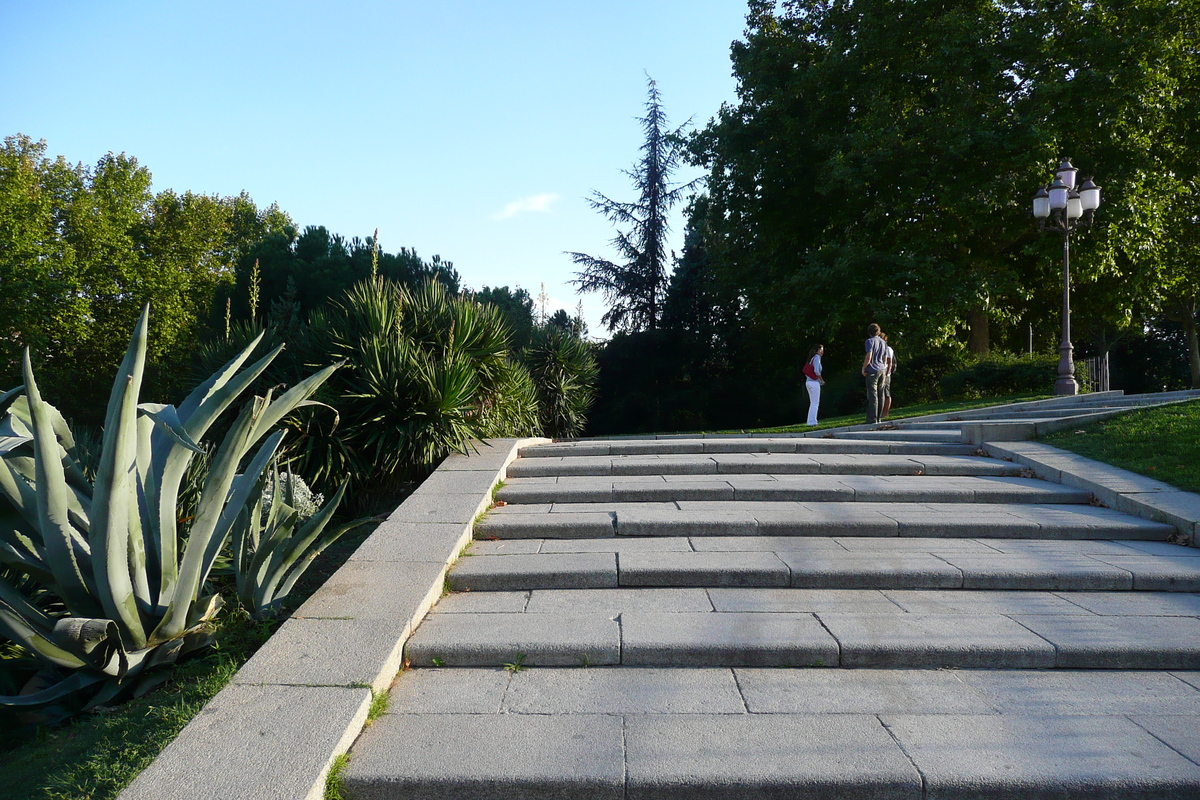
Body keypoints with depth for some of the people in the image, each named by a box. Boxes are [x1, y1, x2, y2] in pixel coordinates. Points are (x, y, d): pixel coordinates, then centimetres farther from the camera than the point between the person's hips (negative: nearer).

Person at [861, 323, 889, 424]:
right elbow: (885, 359, 18)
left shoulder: (870, 341, -6)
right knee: (880, 395, 9)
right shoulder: (883, 342, 15)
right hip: (882, 370, 7)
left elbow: (868, 357, -16)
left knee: (872, 395, -8)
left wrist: (863, 368, -5)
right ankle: (879, 417, 13)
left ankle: (872, 419, -10)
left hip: (872, 370, -7)